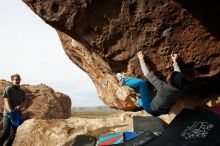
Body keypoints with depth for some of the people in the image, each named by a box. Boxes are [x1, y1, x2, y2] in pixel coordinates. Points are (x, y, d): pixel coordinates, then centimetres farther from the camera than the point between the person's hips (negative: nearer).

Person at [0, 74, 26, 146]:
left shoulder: (22, 92, 12)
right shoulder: (8, 89, -3)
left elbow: (23, 104, 10)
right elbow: (6, 102, -13)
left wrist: (20, 106, -14)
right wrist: (11, 112, -26)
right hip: (8, 114, -6)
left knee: (16, 132, 9)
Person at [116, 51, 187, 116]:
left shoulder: (163, 87, -32)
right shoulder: (179, 88, -17)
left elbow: (148, 75, -22)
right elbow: (178, 74, 5)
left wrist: (141, 60, -10)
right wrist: (175, 61, 19)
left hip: (152, 110, -6)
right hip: (163, 112, 6)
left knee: (140, 82, -11)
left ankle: (123, 80, 15)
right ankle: (140, 101, 37)